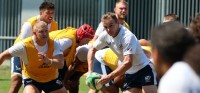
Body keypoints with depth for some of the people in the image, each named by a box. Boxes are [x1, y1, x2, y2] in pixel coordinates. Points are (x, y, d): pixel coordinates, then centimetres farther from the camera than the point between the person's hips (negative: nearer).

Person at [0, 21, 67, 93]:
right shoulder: (25, 45, -21)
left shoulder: (54, 44, -15)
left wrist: (48, 61, -49)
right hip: (31, 79, -3)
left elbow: (61, 64, -29)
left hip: (51, 79, 4)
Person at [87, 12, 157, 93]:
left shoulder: (128, 36, -26)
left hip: (144, 69, -7)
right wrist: (90, 72, -1)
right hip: (130, 73, 7)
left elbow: (128, 63, -32)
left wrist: (109, 77, -31)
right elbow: (92, 50, 10)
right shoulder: (105, 35, -5)